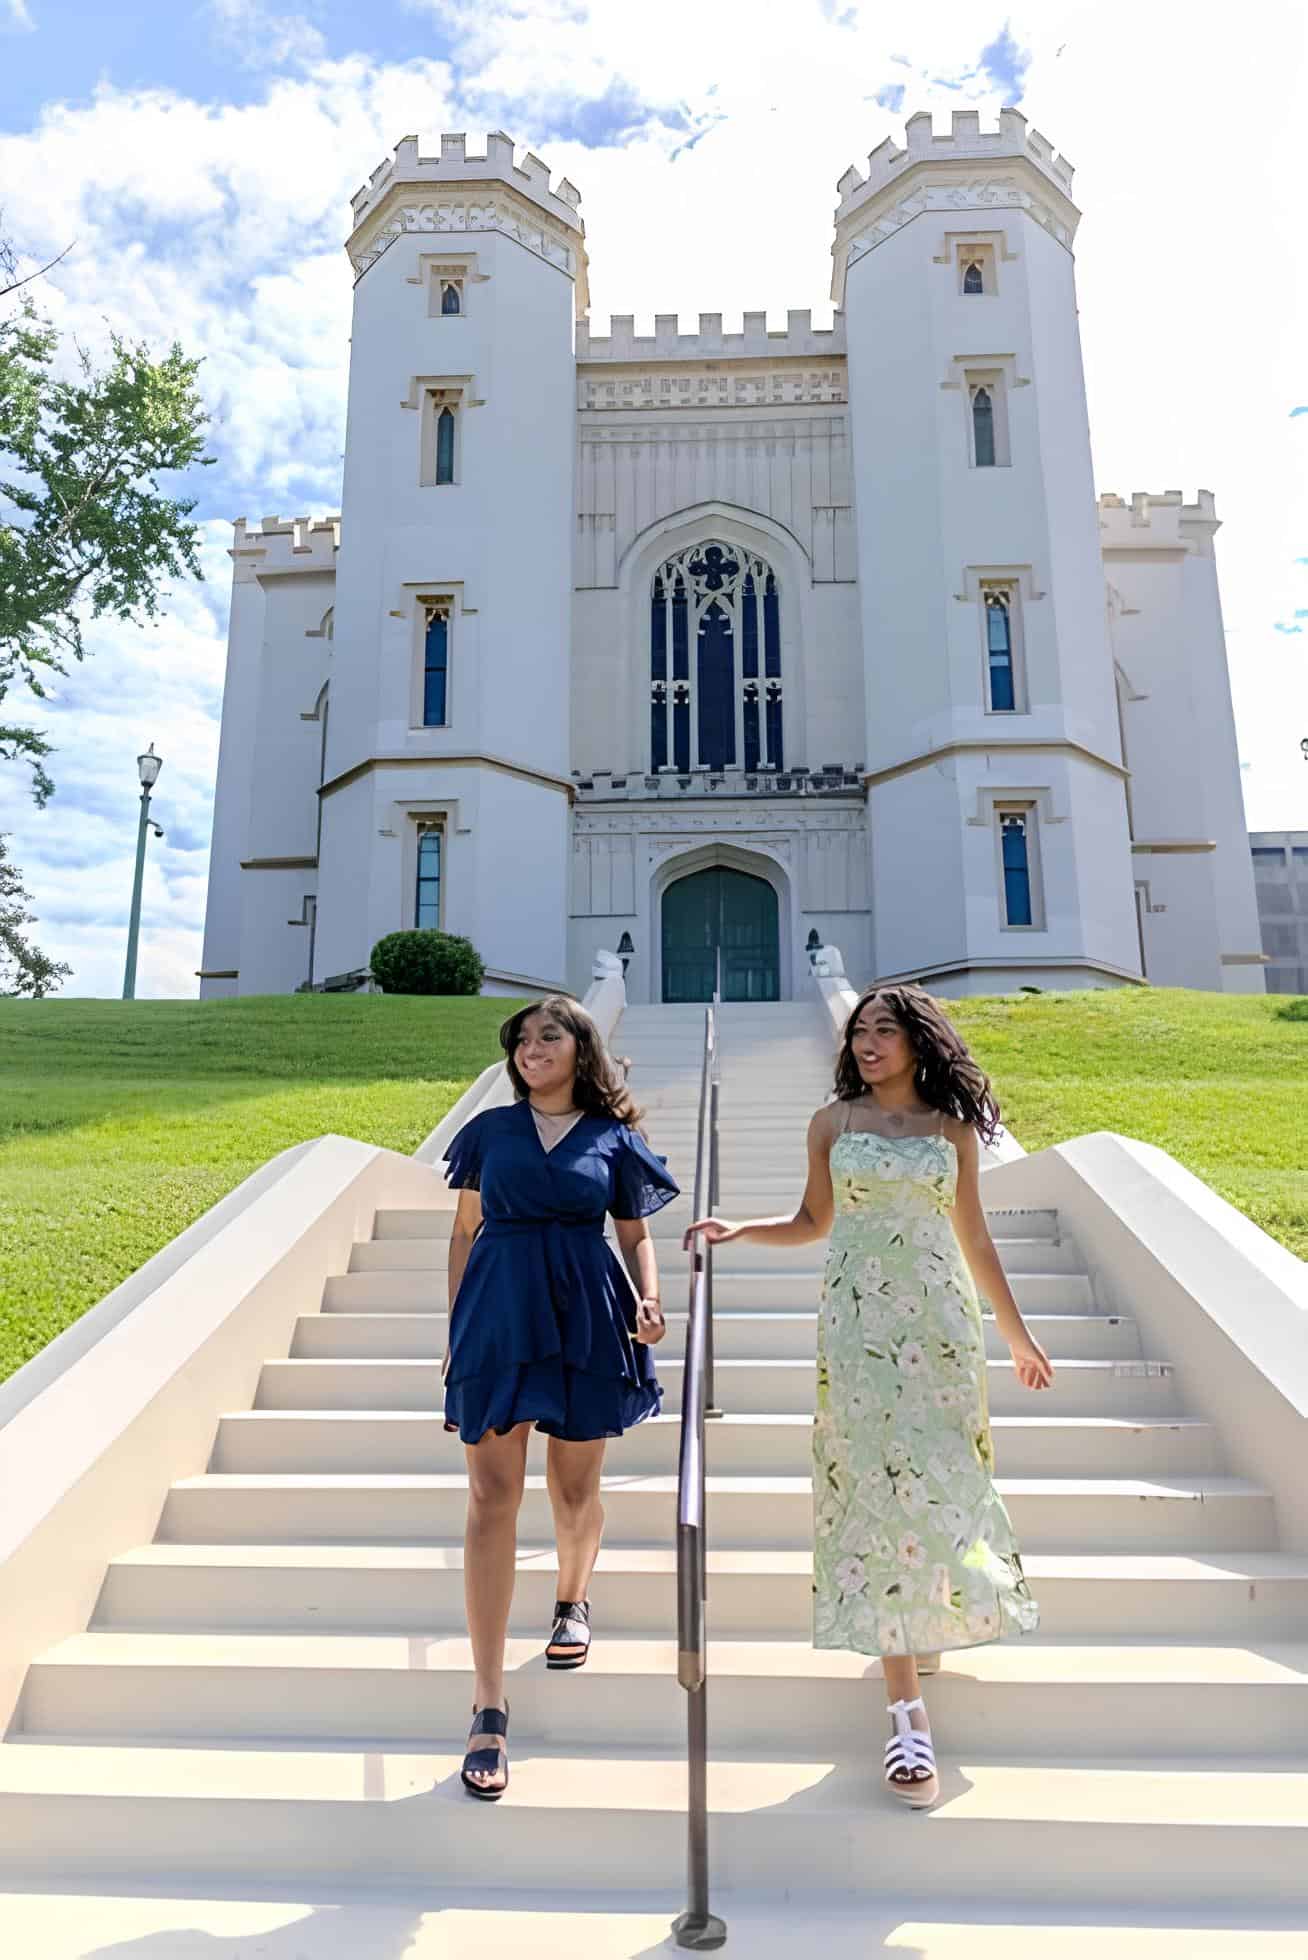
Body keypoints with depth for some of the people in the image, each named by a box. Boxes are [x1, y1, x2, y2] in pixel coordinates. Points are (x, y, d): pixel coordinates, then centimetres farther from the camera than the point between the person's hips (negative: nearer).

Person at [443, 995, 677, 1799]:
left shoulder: (614, 1137, 4)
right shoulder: (490, 1129, 7)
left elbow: (637, 1235, 9)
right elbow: (465, 1231, 11)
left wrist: (650, 1300, -9)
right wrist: (456, 1327, 10)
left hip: (585, 1318, 0)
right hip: (499, 1314, 0)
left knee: (576, 1491, 12)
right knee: (493, 1497, -4)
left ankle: (573, 1598, 45)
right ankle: (490, 1706, 3)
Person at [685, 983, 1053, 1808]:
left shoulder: (952, 1127, 6)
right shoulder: (834, 1122, 5)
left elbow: (974, 1238, 10)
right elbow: (813, 1222, 11)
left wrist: (1018, 1335, 12)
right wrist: (737, 1230, -4)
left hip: (939, 1319, 1)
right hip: (859, 1320, -1)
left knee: (942, 1483, 5)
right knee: (879, 1489, -3)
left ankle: (940, 1613, 38)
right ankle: (908, 1712, 2)